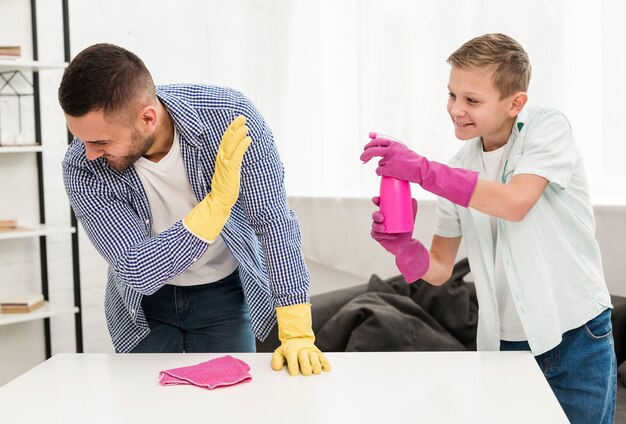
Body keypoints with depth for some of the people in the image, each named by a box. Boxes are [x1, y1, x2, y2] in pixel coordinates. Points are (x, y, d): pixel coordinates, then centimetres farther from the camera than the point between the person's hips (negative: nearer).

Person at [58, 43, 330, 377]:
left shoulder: (230, 117, -29)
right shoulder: (81, 168, -27)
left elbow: (274, 221, -23)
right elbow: (138, 273, -29)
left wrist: (296, 335, -25)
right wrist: (217, 202, -38)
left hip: (226, 291, 0)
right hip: (143, 303, 1)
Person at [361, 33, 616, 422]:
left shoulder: (548, 126, -8)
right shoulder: (461, 170, 3)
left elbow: (516, 202, -26)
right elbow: (439, 269, 5)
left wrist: (422, 169, -27)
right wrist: (403, 247, -17)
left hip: (577, 338, -3)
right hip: (506, 344, 4)